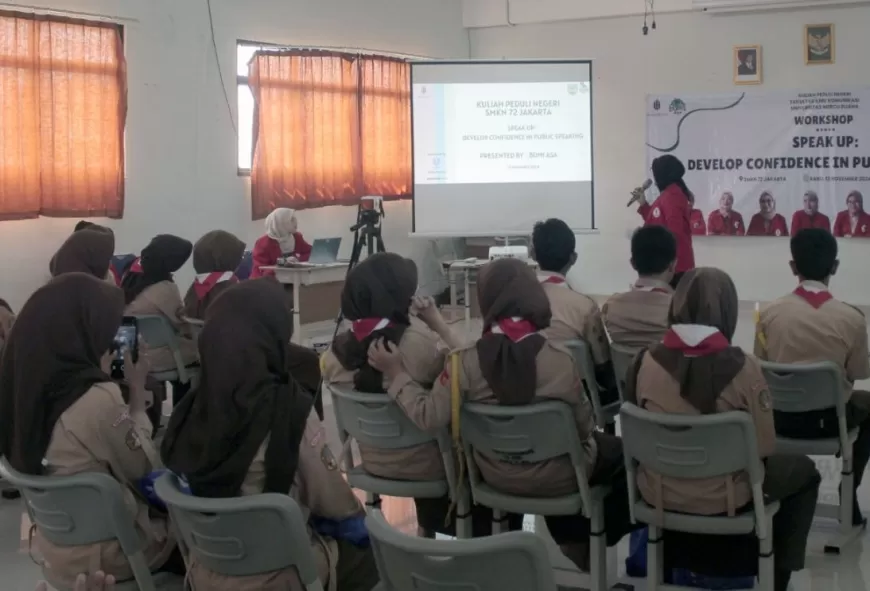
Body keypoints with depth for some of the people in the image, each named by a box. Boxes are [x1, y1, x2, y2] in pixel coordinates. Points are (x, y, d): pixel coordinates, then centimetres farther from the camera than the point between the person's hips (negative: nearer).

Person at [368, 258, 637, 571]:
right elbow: (583, 426, -11)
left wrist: (396, 374, -7)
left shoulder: (464, 362, -21)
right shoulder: (560, 359, -23)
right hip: (558, 477, -3)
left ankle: (573, 539, 47)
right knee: (622, 452, 25)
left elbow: (430, 418, -17)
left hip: (498, 477, 4)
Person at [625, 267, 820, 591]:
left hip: (658, 494, 4)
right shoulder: (742, 368, -21)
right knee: (803, 472, 25)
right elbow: (764, 450, -12)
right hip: (724, 501, -3)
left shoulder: (647, 361, -12)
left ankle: (674, 554, 43)